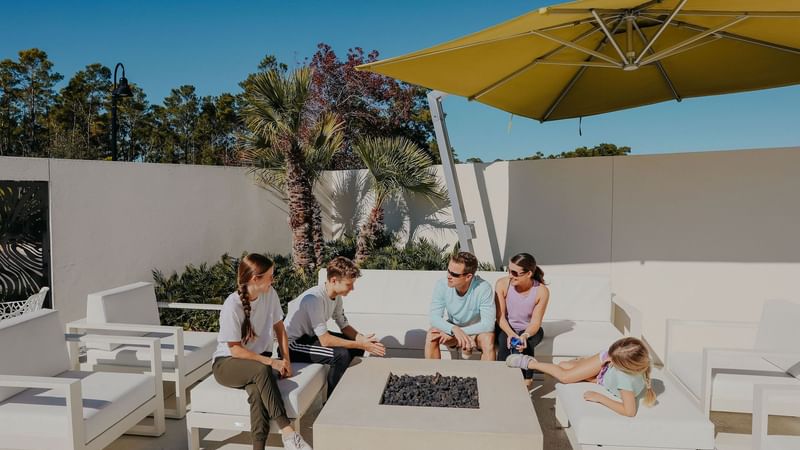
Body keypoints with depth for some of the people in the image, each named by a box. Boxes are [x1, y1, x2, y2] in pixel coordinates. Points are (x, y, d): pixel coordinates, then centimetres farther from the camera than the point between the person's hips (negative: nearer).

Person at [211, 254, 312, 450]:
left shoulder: (270, 294, -5)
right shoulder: (232, 306, -22)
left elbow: (279, 328, 6)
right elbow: (235, 350, -18)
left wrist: (285, 359, -5)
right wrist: (271, 362, -21)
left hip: (258, 359, 4)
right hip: (228, 363, -4)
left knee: (258, 390, -32)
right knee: (261, 370, -36)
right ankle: (287, 431, -33)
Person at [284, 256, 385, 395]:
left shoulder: (336, 296, -4)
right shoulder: (314, 299, -31)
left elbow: (344, 326, 5)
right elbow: (325, 341, -31)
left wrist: (362, 339, -15)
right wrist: (362, 345, -27)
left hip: (312, 336, 9)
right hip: (293, 343, -9)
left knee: (357, 344, 1)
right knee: (342, 355, -26)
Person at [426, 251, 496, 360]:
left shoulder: (483, 288, -27)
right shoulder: (442, 285, -19)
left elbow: (488, 325, -28)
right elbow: (435, 318, -21)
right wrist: (454, 329, -40)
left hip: (477, 332, -2)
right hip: (453, 330, 2)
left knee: (488, 338, -34)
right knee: (431, 334, -25)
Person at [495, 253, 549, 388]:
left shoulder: (542, 291, -20)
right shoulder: (502, 284, -18)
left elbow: (535, 322, -16)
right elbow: (500, 316, -15)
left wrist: (525, 335, -37)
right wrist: (510, 334, -33)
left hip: (529, 330, 0)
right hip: (506, 328, 0)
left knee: (525, 344, -31)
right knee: (504, 342, -31)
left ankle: (526, 381, -11)